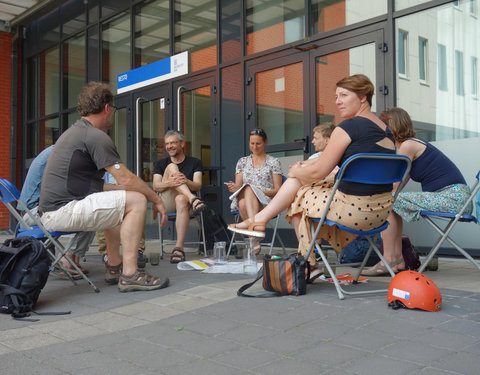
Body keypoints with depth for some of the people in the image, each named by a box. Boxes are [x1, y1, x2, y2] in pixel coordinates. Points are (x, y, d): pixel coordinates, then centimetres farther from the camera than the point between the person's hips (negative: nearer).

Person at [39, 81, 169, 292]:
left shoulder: (74, 131, 20)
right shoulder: (95, 136, -12)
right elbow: (126, 180, -15)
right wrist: (157, 200, 0)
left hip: (52, 209, 10)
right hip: (62, 212, -10)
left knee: (117, 200, 26)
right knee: (136, 201, -12)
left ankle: (114, 267, 23)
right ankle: (129, 275, -13)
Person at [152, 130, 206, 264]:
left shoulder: (195, 162, 16)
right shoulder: (160, 164, 20)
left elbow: (198, 186, 1)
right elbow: (156, 187, 3)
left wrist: (186, 181, -23)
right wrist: (169, 183, -21)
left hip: (186, 205, -1)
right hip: (166, 203, 1)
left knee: (181, 200, -39)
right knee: (171, 167, -17)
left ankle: (179, 248, -41)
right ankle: (193, 199, -40)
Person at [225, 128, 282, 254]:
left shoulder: (273, 162, 12)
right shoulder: (242, 161, 21)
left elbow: (278, 189, 5)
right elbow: (238, 186, 16)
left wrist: (262, 192, -14)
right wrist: (234, 187, -9)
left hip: (265, 202, -3)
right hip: (243, 198, 3)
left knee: (249, 190, -39)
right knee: (243, 203, -37)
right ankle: (255, 239, -44)